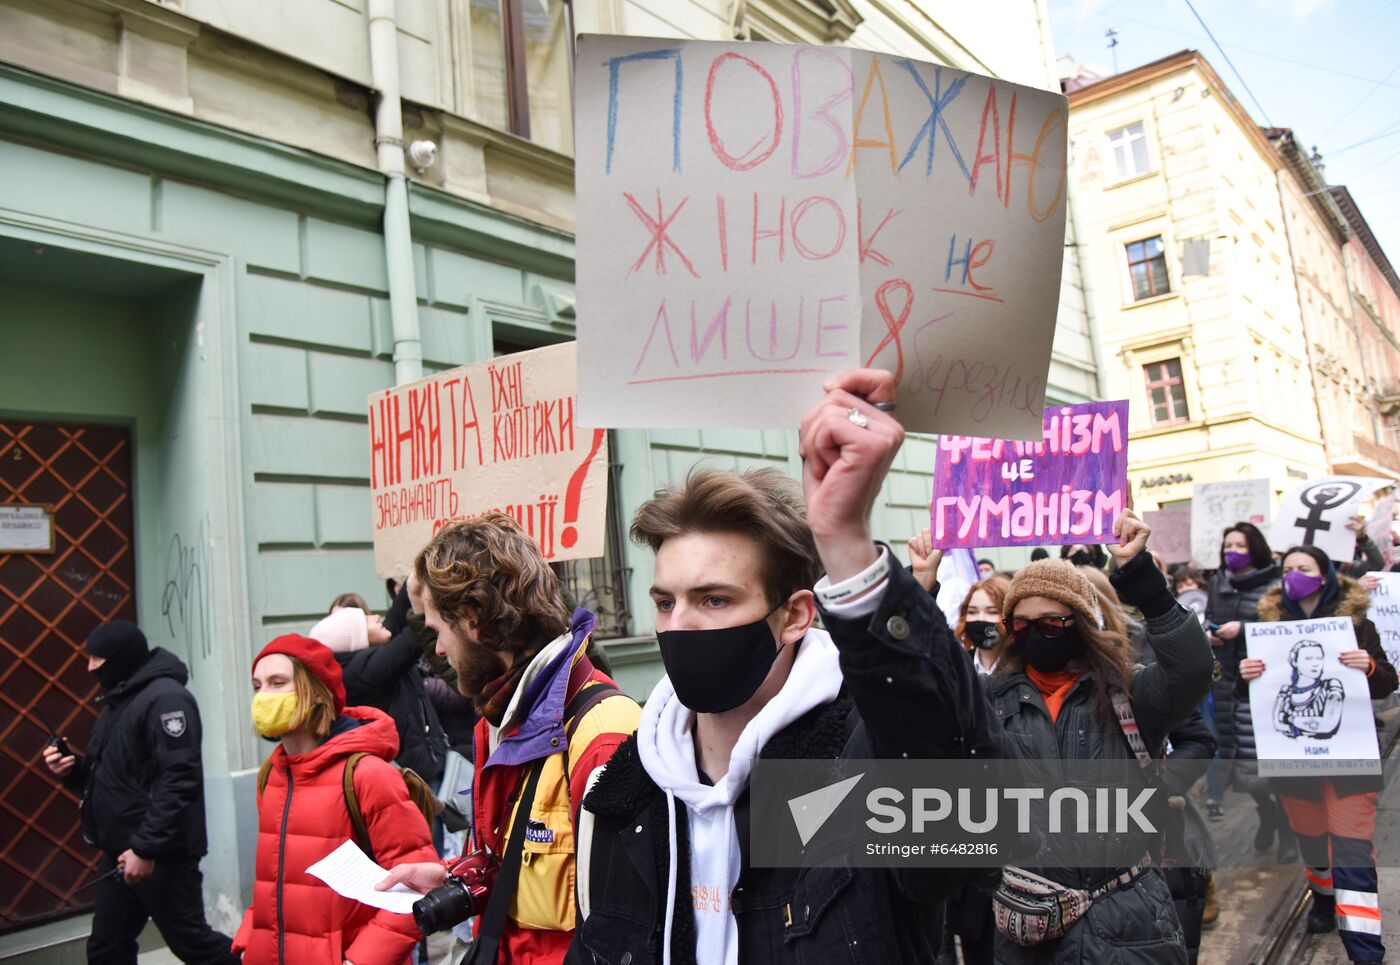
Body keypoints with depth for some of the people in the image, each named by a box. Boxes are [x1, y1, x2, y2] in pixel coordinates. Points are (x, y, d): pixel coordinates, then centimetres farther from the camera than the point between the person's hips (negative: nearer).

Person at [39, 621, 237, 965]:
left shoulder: (165, 697, -17)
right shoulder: (119, 700, 15)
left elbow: (178, 780, -24)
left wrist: (147, 848, -24)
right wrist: (73, 768, 1)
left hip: (161, 854, -9)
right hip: (119, 852, 9)